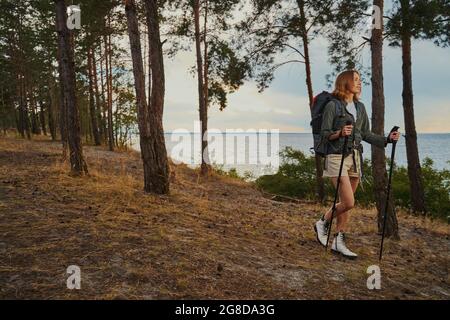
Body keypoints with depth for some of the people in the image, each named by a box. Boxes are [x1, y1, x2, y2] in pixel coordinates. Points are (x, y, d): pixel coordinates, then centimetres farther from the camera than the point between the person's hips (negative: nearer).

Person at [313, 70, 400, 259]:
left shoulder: (360, 107, 13)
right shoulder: (333, 105, -6)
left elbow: (366, 134, 16)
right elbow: (324, 134, -7)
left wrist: (387, 139, 3)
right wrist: (339, 133, -25)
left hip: (355, 158, 7)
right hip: (337, 157, -6)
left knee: (346, 203, 8)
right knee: (348, 202, -12)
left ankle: (338, 242, 18)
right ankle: (322, 223, 14)